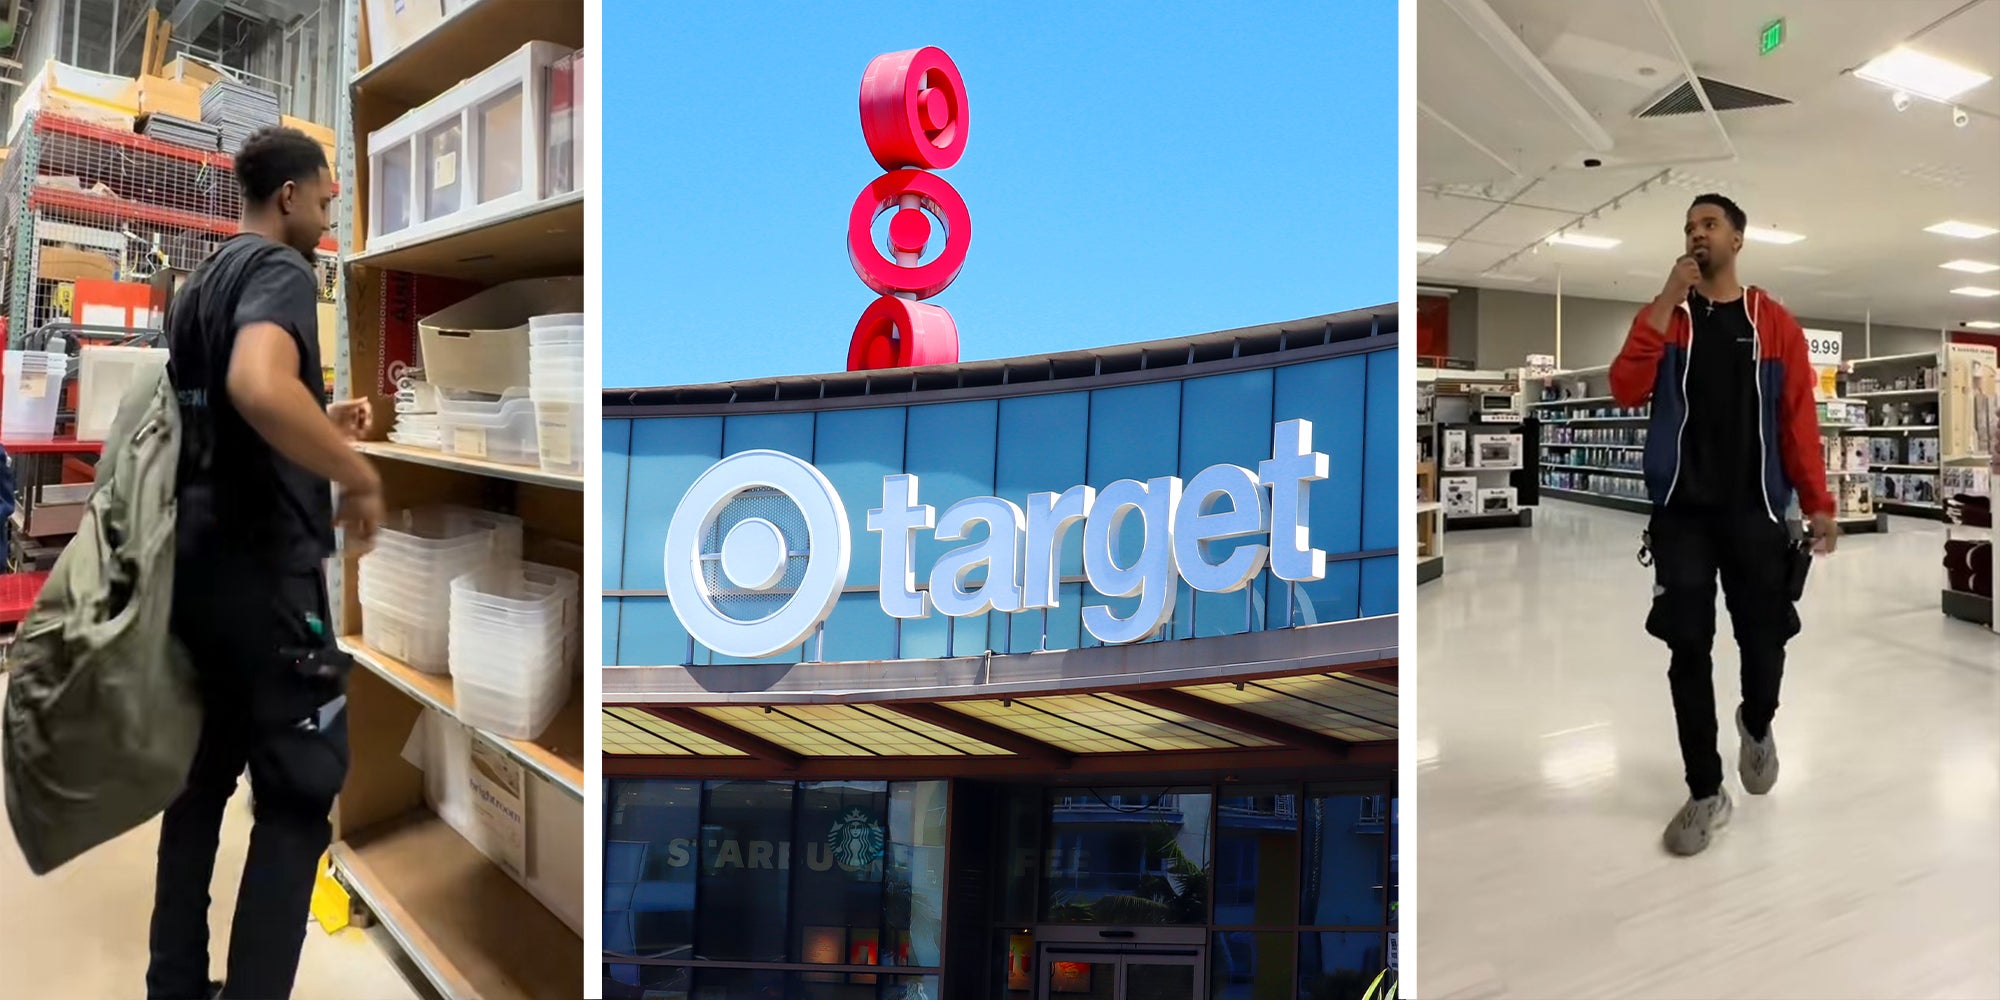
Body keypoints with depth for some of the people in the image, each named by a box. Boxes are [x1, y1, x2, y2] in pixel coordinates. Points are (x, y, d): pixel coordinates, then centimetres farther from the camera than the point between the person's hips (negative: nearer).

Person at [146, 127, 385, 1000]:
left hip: (198, 562, 10)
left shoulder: (200, 283, 17)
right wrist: (359, 475, -23)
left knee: (204, 774, 16)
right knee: (297, 797, -3)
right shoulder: (279, 269, -13)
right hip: (264, 568, -9)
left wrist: (325, 428, 17)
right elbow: (260, 389, -34)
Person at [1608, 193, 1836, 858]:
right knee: (1688, 646, -1)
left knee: (1763, 639, 3)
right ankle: (1706, 793, 9)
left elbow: (1799, 418, 3)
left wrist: (1818, 503, -3)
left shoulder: (1775, 323, 6)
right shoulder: (1665, 315, 7)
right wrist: (1666, 304, -13)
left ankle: (1757, 725, 39)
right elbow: (1626, 391, -10)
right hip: (1681, 509, 0)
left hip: (1755, 510, 0)